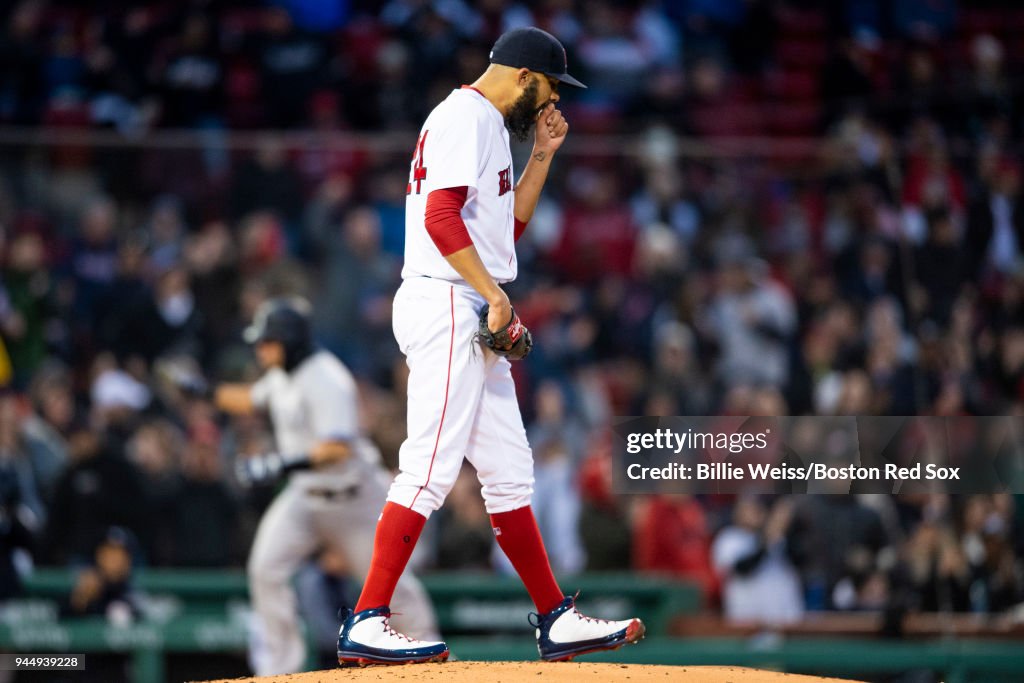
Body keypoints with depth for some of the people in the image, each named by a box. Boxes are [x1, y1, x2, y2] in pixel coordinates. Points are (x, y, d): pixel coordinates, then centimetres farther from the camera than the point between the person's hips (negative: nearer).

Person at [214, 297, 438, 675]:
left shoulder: (326, 381, -25)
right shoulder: (281, 375, 4)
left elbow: (338, 448, -34)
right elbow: (252, 400, 26)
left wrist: (281, 464, -41)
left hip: (352, 497, -8)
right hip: (304, 496, 8)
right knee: (266, 569, -9)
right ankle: (281, 665, -1)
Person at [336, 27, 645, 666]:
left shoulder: (490, 125, 23)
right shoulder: (466, 116, -9)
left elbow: (507, 225, 29)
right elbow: (441, 215, -21)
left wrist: (542, 157, 21)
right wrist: (494, 295, -21)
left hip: (474, 321, 11)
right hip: (445, 305, -11)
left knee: (509, 471, 11)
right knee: (431, 469, -15)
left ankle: (558, 622, 15)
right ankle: (367, 623, -17)